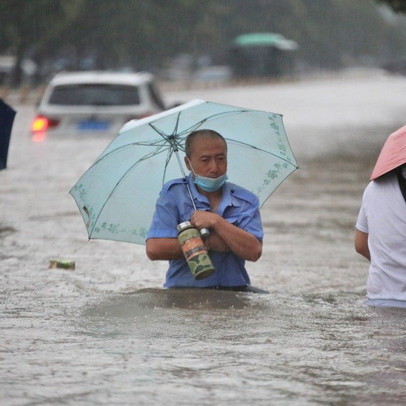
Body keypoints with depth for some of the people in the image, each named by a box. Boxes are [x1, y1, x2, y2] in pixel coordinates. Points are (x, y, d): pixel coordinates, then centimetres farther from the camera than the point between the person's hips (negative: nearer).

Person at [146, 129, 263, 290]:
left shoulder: (246, 201, 10)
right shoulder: (173, 194, 4)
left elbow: (254, 252, -6)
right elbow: (154, 249, -8)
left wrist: (216, 222, -12)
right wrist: (208, 243, -7)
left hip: (234, 292, 3)